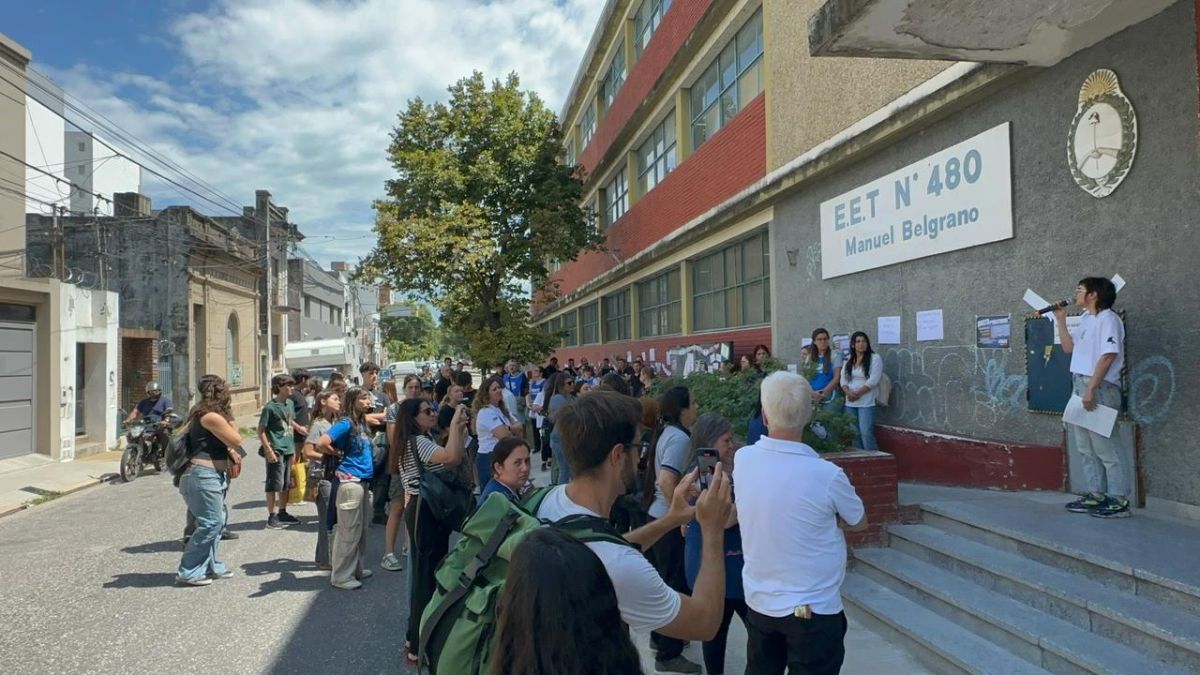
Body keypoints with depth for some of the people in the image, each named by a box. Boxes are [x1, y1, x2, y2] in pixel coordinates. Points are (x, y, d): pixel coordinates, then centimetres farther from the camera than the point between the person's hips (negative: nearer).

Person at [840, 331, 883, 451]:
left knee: (866, 432, -13)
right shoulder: (848, 360, 14)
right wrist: (849, 393, -12)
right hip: (850, 403, 6)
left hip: (866, 402, -6)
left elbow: (873, 380, -12)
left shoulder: (875, 358, -4)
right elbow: (843, 379, 8)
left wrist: (857, 393, -15)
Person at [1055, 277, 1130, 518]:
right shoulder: (1086, 320, 17)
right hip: (1080, 385, 9)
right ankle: (1095, 495, 19)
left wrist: (1091, 389, -23)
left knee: (1106, 446, -6)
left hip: (1100, 387, -9)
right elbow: (1069, 347, 25)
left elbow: (1109, 355, -18)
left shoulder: (1107, 318, -10)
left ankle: (1119, 500, 0)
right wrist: (1060, 319, 17)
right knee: (1085, 446, 12)